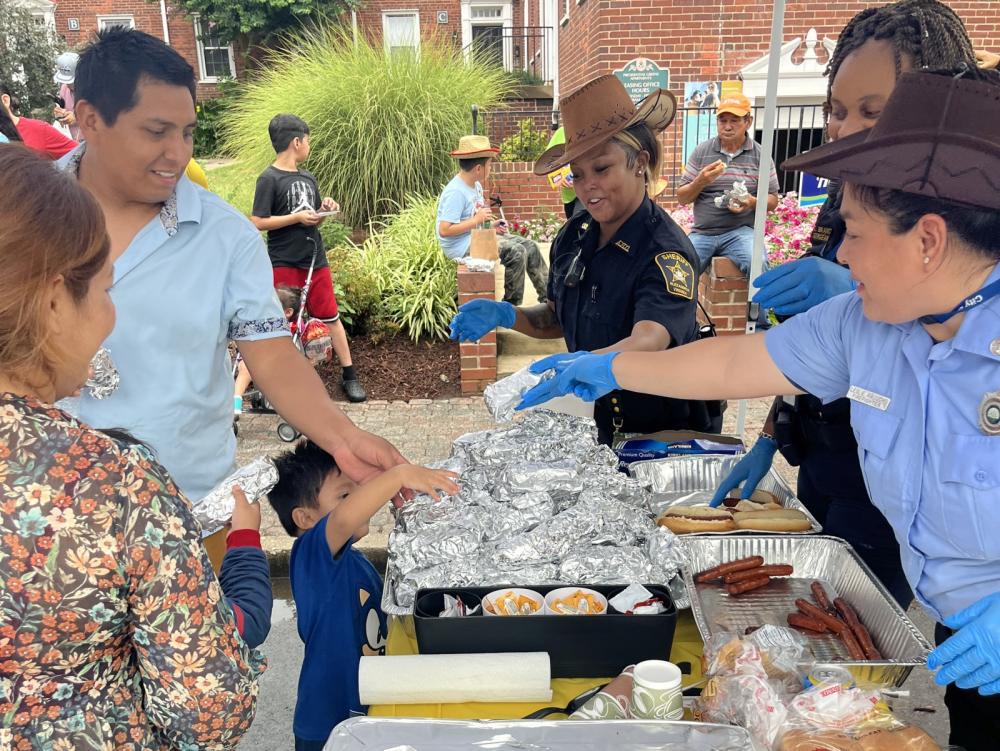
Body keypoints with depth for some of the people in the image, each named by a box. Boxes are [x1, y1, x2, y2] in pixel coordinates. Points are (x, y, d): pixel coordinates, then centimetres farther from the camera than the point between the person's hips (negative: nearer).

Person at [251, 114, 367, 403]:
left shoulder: (308, 178, 12)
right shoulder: (269, 179, -9)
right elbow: (258, 223, -13)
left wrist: (324, 210, -1)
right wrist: (297, 217, -17)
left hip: (315, 260, 6)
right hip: (284, 264, -6)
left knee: (331, 317, 8)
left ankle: (349, 376, 15)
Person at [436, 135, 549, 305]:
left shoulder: (476, 185, 9)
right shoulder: (455, 192, -21)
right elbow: (444, 230, -27)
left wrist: (491, 226, 3)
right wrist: (477, 220, -22)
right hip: (462, 246, -10)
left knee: (529, 246, 3)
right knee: (516, 252, -22)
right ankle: (512, 305, -8)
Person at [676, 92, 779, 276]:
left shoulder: (760, 155, 5)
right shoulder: (701, 151, 6)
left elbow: (773, 200, 8)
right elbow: (681, 198, 6)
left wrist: (753, 202, -14)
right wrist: (700, 181, -14)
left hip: (740, 231, -1)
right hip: (702, 233, 1)